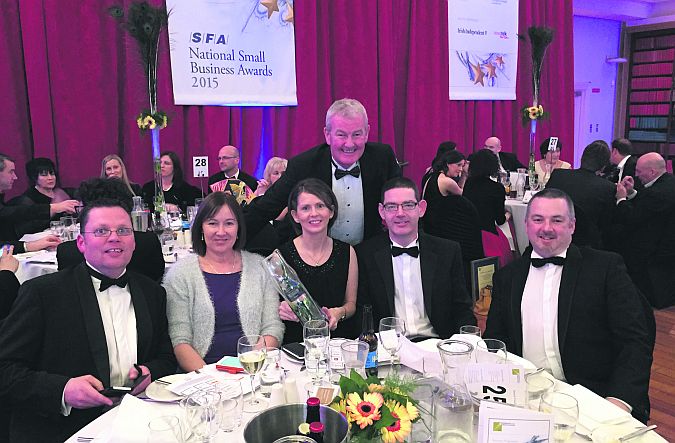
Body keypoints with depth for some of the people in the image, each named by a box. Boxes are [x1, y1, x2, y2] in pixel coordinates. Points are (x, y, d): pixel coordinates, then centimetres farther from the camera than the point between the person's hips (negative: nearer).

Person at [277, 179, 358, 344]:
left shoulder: (347, 252, 5)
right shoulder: (280, 255, -5)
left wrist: (339, 313, -8)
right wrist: (281, 310, -19)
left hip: (339, 339, 2)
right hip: (295, 341, -2)